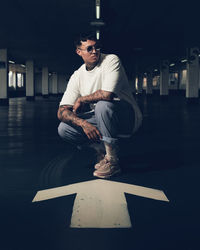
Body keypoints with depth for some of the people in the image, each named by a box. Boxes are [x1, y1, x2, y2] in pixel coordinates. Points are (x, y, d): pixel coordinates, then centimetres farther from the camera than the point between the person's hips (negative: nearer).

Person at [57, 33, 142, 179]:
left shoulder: (111, 60, -13)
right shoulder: (77, 76, 1)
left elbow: (107, 94, -30)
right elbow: (62, 112, -7)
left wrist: (81, 99, -12)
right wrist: (83, 123, -26)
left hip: (128, 118, -5)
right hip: (102, 120, 6)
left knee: (103, 105, -35)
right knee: (64, 129, -9)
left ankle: (112, 161, -22)